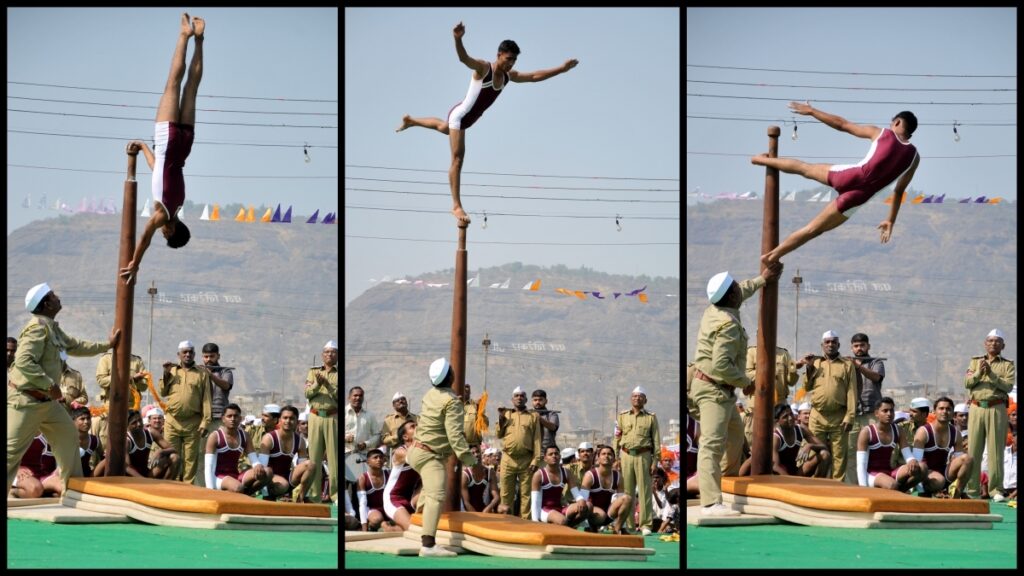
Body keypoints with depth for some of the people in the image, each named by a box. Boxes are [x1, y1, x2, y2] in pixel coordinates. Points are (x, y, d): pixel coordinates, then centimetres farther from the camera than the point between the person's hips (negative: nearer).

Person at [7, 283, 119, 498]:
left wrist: (107, 345, 31)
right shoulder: (37, 327, -20)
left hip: (46, 400, 10)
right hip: (26, 400, -10)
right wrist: (49, 385, -27)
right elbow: (23, 361, -30)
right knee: (12, 450, -9)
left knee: (68, 435, 17)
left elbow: (75, 346, 28)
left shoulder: (53, 328, 12)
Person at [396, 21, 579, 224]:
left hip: (468, 119, 9)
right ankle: (456, 206, -13)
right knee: (457, 159, -11)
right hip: (460, 115, -9)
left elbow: (535, 76, 6)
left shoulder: (509, 76, -3)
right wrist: (458, 39, -65)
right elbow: (464, 58, -44)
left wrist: (562, 69, 4)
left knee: (444, 128, 37)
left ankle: (410, 121, 64)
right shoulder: (483, 68, -25)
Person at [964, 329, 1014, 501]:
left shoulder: (1008, 364, 9)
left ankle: (996, 490, -3)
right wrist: (978, 373, -12)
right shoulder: (975, 361, 16)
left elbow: (1008, 385, -6)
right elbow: (966, 383, 5)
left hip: (996, 409, -2)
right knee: (973, 448, 0)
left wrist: (991, 374, -16)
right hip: (977, 408, 2)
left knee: (995, 449, -5)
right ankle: (972, 489, 3)